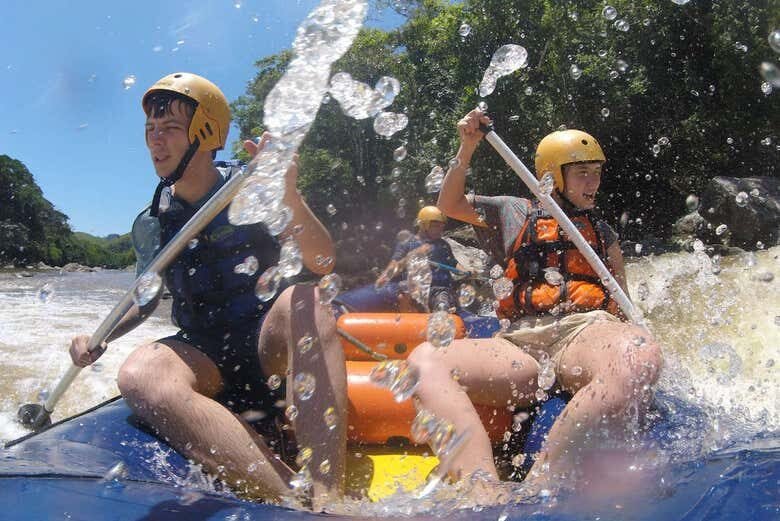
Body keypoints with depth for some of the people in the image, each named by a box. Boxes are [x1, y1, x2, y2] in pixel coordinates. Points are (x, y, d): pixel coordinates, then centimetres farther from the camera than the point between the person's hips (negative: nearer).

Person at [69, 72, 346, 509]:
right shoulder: (151, 225, 9)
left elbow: (323, 265, -14)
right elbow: (148, 301, 21)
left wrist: (290, 198, -32)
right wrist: (100, 338, 3)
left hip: (267, 342, -2)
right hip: (203, 355, 2)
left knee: (303, 299, -36)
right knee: (139, 375, -33)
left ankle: (328, 499, -47)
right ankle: (292, 502, -45)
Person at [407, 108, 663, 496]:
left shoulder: (603, 234, 30)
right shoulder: (516, 212, 27)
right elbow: (450, 205, 30)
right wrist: (467, 149, 18)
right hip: (522, 343, 0)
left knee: (641, 356, -39)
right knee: (425, 360, -29)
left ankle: (538, 490, -43)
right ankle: (485, 492, -50)